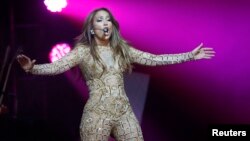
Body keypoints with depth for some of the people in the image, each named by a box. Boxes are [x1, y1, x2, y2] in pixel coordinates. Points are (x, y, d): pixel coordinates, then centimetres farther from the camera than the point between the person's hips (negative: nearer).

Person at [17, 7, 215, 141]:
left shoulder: (122, 49, 9)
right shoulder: (83, 50, -3)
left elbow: (154, 59, 8)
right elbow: (57, 66, -16)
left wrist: (190, 55, 4)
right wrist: (32, 68, -36)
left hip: (124, 112, 4)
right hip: (97, 114, -4)